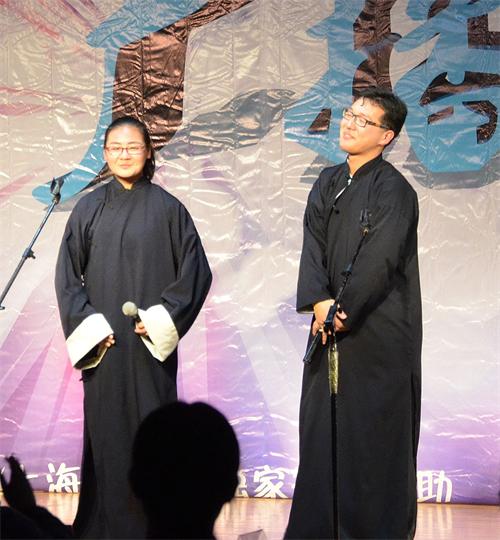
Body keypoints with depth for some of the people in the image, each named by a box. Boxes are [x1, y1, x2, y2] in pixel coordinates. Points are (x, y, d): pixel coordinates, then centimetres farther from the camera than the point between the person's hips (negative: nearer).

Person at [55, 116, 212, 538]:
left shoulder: (167, 209, 2)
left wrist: (161, 320, -7)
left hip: (151, 344, -2)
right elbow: (67, 274, 8)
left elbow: (195, 271, 1)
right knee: (105, 434, 3)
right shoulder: (89, 209, 7)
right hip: (102, 345, 2)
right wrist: (88, 323, -4)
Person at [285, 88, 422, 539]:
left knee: (376, 435, -1)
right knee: (321, 430, 8)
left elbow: (379, 262, -17)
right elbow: (313, 245, 1)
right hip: (330, 330, 7)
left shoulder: (394, 190, -10)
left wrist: (341, 310, -12)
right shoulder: (328, 184, 12)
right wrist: (319, 301, -14)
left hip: (380, 333, -7)